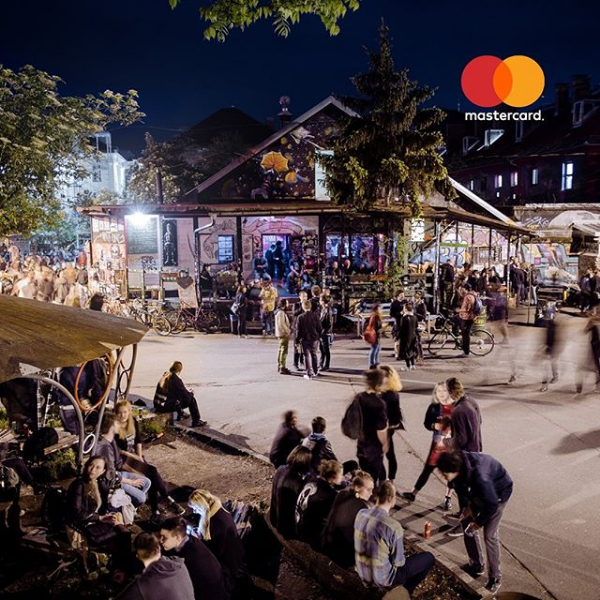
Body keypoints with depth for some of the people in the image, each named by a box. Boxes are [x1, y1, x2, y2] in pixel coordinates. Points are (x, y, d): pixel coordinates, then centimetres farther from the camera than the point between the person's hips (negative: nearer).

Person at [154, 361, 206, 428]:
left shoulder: (164, 376, 7)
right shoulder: (176, 379, -16)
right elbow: (185, 395, -12)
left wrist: (187, 392, 26)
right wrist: (191, 393, 11)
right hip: (166, 407, -8)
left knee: (179, 396, 32)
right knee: (192, 400, 2)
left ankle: (180, 415, 47)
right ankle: (196, 422, 12)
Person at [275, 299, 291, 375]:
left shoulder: (281, 312, 15)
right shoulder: (281, 313, -18)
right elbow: (282, 324, -24)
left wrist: (289, 330, 10)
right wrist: (289, 331, -15)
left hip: (282, 334, 11)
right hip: (284, 334, -11)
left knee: (281, 350, 17)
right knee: (284, 351, -9)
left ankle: (280, 367, 26)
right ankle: (282, 368, -9)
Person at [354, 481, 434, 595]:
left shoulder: (361, 513, -9)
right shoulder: (393, 526, -29)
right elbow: (398, 562, -16)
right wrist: (402, 560, 6)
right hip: (382, 579, -6)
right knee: (428, 557, 9)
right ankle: (405, 592, 20)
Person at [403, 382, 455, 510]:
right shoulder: (434, 407, -4)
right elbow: (427, 423, 1)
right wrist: (435, 426, -18)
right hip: (438, 443, 1)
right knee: (427, 468, 7)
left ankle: (448, 498, 28)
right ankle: (413, 493, 16)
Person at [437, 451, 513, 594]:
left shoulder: (478, 476, -44)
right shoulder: (458, 466, -24)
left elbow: (491, 503, -30)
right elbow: (460, 486, -2)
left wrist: (479, 522, -18)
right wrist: (466, 506, -8)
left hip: (498, 492, -7)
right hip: (479, 490, 7)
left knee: (490, 535, -7)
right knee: (467, 523, 10)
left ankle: (495, 578, 12)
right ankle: (476, 565, 28)